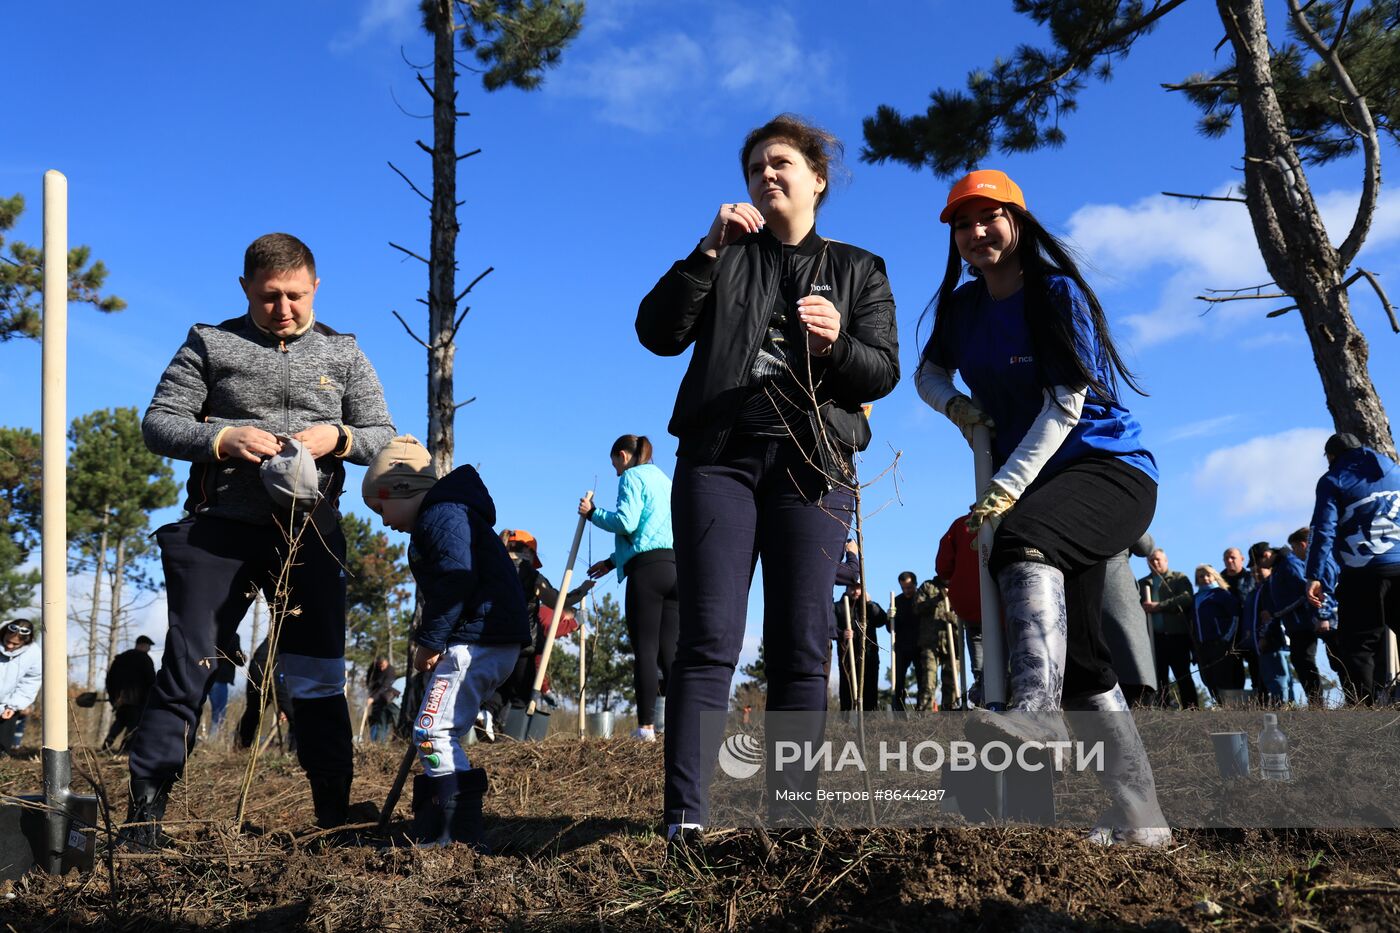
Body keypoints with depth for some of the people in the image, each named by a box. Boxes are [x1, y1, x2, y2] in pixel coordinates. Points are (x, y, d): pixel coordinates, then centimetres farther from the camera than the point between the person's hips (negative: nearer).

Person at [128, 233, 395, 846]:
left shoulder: (343, 354, 10)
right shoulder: (210, 344, 6)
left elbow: (384, 438, 9)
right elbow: (158, 422, 2)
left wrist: (336, 438, -13)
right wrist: (222, 439, -17)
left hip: (310, 535, 2)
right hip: (219, 530, -1)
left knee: (319, 679, 6)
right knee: (187, 668, -3)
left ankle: (335, 816, 15)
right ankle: (144, 814, 6)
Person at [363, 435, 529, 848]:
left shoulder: (442, 515, -9)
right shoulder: (443, 515, 25)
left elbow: (456, 579, -22)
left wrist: (430, 640, -16)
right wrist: (434, 642, 15)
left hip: (477, 640, -11)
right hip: (489, 642, 11)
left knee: (433, 731, -12)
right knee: (443, 735, 14)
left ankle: (462, 833, -12)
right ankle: (433, 829, 19)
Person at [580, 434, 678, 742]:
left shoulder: (632, 476, 4)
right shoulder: (665, 480, 28)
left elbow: (626, 522, -11)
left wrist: (592, 513, 6)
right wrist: (613, 561, 33)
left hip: (648, 567, -7)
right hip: (677, 564, 7)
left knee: (645, 648, -7)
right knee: (669, 648, 3)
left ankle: (646, 726, -11)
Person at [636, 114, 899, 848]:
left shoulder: (859, 270, 17)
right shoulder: (726, 257, 18)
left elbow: (883, 373, 4)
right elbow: (658, 333, 3)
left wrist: (837, 342, -17)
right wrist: (708, 251, -7)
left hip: (813, 463, 0)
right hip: (718, 456, 0)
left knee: (800, 647, -5)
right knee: (708, 640, -10)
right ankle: (685, 818, -15)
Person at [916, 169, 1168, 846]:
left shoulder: (1058, 293, -11)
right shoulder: (964, 307, 9)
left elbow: (1065, 406, -19)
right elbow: (928, 372, 23)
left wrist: (1007, 489, -28)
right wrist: (956, 405, -1)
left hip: (1110, 467, -8)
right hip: (1040, 486, 8)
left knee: (1025, 537, -39)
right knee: (1074, 651, 3)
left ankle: (1037, 715, -57)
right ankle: (1139, 817, 10)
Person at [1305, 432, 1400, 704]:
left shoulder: (1333, 480, 3)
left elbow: (1323, 530, -8)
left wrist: (1315, 576, -12)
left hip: (1363, 572, -4)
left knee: (1359, 644, -1)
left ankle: (1364, 709, -11)